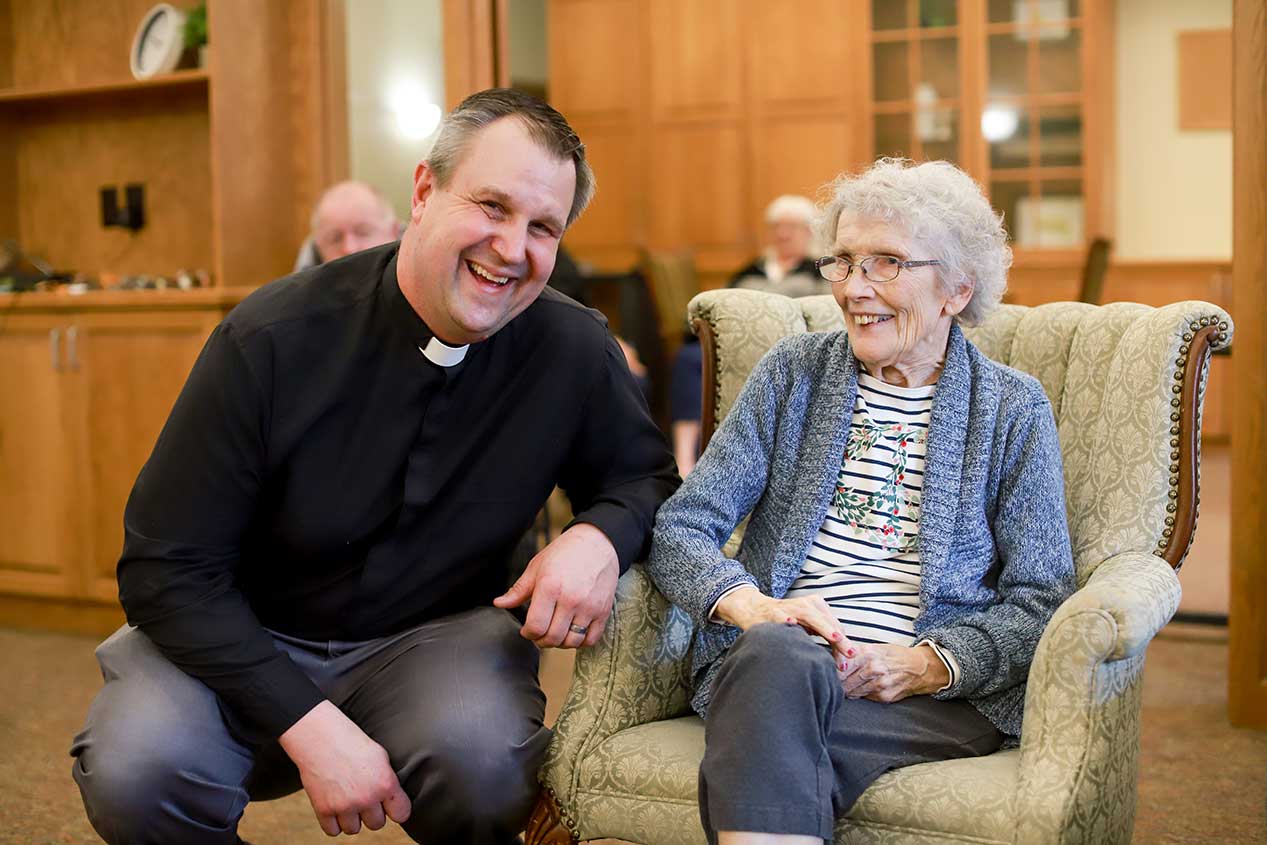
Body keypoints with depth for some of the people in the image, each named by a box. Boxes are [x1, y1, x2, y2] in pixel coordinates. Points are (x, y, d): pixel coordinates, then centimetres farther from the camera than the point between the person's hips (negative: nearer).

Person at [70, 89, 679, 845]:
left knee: (482, 764, -33)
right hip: (247, 640, 0)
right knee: (133, 770, -29)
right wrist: (308, 725, -25)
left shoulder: (575, 350, -12)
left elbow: (648, 477, 5)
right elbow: (166, 569, -14)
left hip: (433, 637, 1)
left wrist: (601, 535, -22)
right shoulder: (275, 338, -17)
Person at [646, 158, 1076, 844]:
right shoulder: (792, 372, 12)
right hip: (767, 664, 3)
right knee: (777, 650, -36)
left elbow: (1041, 600, 6)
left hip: (938, 693, -2)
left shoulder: (1014, 408, 10)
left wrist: (926, 664, -12)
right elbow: (680, 528, 4)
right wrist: (752, 605, -17)